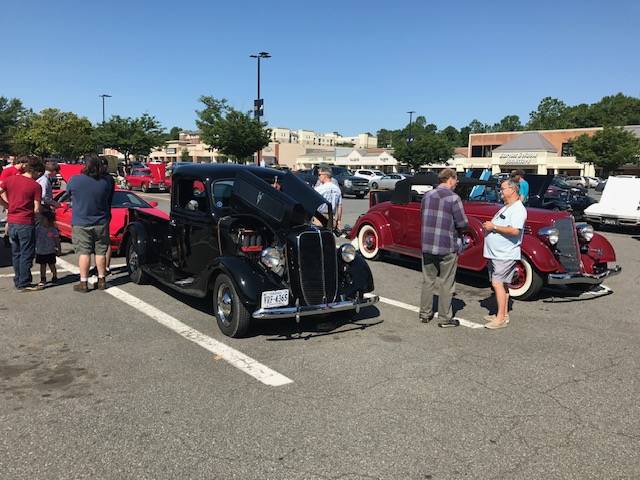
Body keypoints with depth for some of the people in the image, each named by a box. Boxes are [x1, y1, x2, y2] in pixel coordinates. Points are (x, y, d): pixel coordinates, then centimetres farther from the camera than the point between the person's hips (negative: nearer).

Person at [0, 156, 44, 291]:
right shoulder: (35, 186, -10)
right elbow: (36, 210, -12)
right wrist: (46, 209, 9)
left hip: (11, 222, 5)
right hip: (26, 224, -5)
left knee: (16, 253, 17)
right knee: (26, 255, 4)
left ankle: (18, 281, 25)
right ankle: (24, 284, 9)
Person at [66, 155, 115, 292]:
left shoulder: (75, 180, -11)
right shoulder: (108, 181, -5)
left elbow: (69, 192, 8)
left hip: (81, 224, -2)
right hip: (101, 223, 2)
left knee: (84, 252, 1)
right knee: (101, 252, 10)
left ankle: (83, 283, 3)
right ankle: (101, 280, 16)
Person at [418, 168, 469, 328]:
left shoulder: (427, 195, 6)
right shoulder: (453, 198, -12)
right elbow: (463, 223, -11)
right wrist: (455, 228, 10)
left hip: (427, 245, 5)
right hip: (447, 247, -5)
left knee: (428, 280, 15)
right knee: (446, 284, 6)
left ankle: (425, 314, 24)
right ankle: (445, 318, 14)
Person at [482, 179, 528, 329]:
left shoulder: (518, 209, -14)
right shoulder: (505, 208, 17)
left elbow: (515, 231, -26)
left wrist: (494, 227, -20)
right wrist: (488, 225, 8)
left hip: (505, 255, -10)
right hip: (496, 253, 10)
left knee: (498, 283, -12)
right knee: (502, 284, 14)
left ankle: (501, 318, -8)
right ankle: (503, 314, 22)